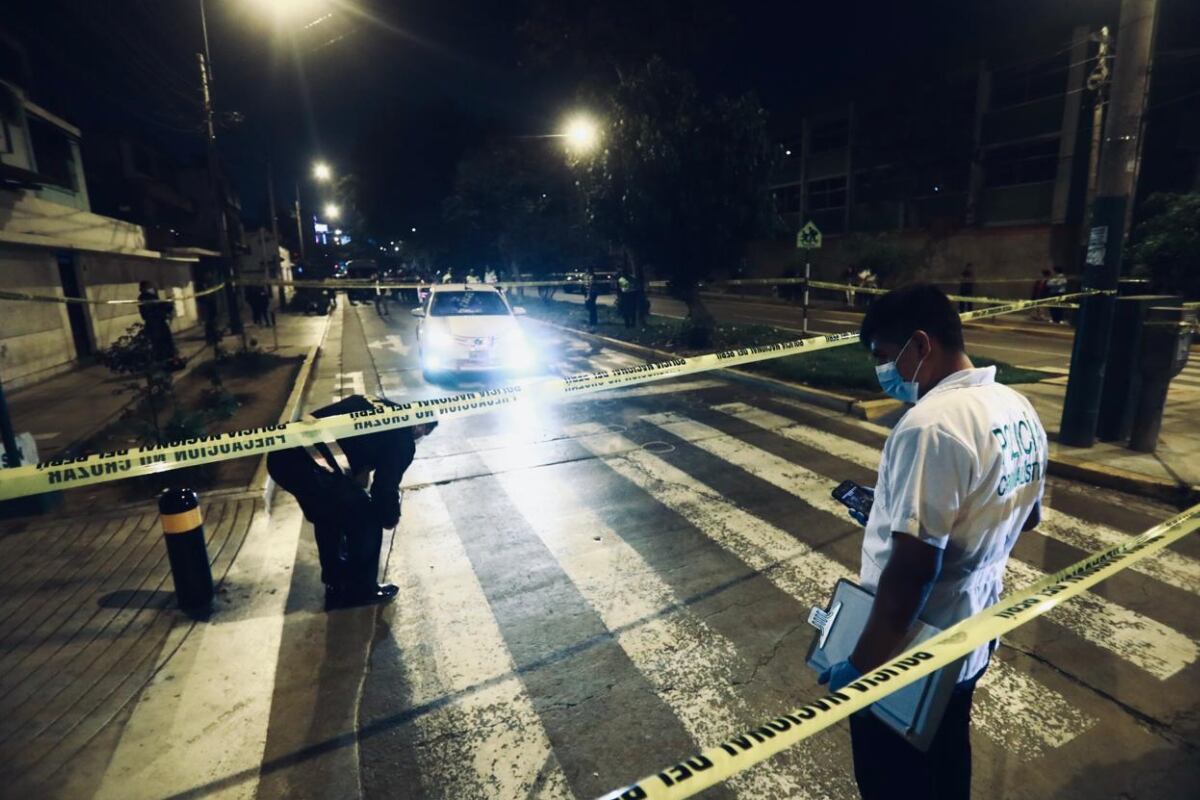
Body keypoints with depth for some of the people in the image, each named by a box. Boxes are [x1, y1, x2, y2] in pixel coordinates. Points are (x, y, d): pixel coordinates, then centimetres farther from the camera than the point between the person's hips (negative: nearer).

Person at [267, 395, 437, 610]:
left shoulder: (373, 406, 25)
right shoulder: (403, 439, 5)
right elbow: (386, 486, 8)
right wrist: (390, 517, 30)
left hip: (281, 455, 8)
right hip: (314, 468, -8)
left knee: (327, 516, 30)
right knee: (366, 521, 15)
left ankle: (335, 586, 44)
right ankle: (362, 590, 30)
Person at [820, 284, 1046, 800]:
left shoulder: (931, 424, -29)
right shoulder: (1019, 409, 0)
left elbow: (910, 571, -31)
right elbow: (1026, 518, 14)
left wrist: (861, 664, -21)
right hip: (973, 636, 8)